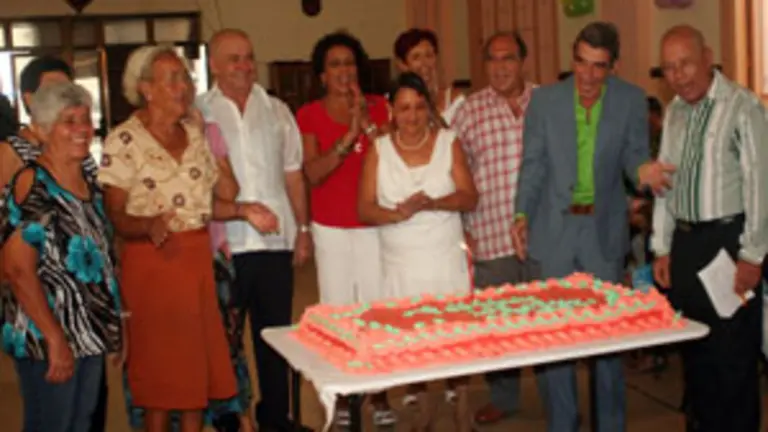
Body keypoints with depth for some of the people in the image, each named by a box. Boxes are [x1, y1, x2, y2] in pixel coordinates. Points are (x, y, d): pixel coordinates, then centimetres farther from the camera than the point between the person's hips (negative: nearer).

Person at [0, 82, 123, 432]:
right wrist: (55, 339, -20)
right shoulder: (31, 184, -12)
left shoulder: (89, 185, 10)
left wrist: (114, 327, 12)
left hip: (91, 334, 7)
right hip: (46, 339, -7)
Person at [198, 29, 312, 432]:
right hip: (223, 243, -3)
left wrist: (303, 229, 9)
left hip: (276, 240, 3)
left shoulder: (276, 111, 10)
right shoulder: (197, 114, -1)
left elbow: (293, 174, 13)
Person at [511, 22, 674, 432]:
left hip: (605, 230, 0)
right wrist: (522, 215, -9)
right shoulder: (545, 99, -2)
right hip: (554, 230, 0)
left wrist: (642, 169, -24)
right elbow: (533, 164, 1)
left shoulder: (631, 100, -2)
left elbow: (632, 152, -1)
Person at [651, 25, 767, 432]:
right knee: (694, 352, 14)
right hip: (684, 242, 6)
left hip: (728, 239, -6)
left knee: (734, 356, -1)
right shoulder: (674, 112, 11)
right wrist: (662, 248, 12)